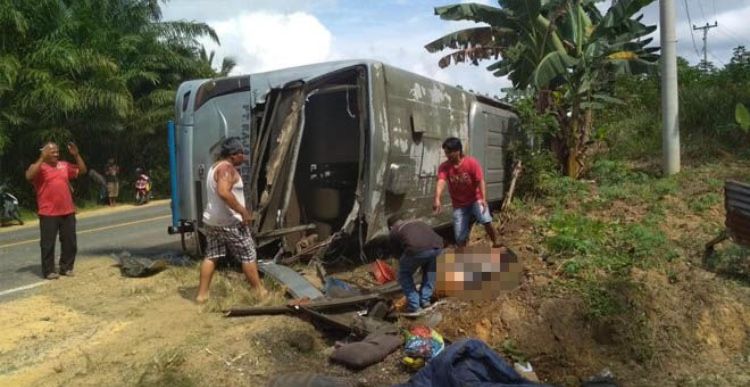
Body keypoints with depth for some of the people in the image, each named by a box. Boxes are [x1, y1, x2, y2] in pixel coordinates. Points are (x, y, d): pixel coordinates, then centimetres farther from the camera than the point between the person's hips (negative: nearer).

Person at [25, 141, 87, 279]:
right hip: (48, 213, -5)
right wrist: (42, 158, -26)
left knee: (70, 241, 10)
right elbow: (29, 176, -23)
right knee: (48, 243, 1)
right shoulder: (38, 167, -3)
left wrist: (76, 155, 0)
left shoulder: (64, 165, 12)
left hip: (67, 211, 5)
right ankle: (48, 271, 9)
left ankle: (66, 267, 21)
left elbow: (82, 171, 12)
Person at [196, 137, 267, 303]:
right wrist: (243, 211, -24)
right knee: (248, 255, 1)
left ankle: (202, 294, 12)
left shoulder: (214, 167, 16)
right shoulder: (227, 168, -16)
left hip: (211, 220, 9)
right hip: (230, 222, -9)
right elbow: (224, 192, -30)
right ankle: (259, 291, 9)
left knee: (210, 256, 11)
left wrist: (240, 209, 22)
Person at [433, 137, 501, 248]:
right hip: (459, 205, 2)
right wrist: (437, 199, -48)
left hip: (476, 200, -2)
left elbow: (480, 181, -20)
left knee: (486, 220, -25)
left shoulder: (472, 162, -16)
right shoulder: (444, 167, -13)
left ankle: (495, 242, -4)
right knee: (460, 238, -1)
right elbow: (441, 182, -30)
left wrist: (483, 199, -36)